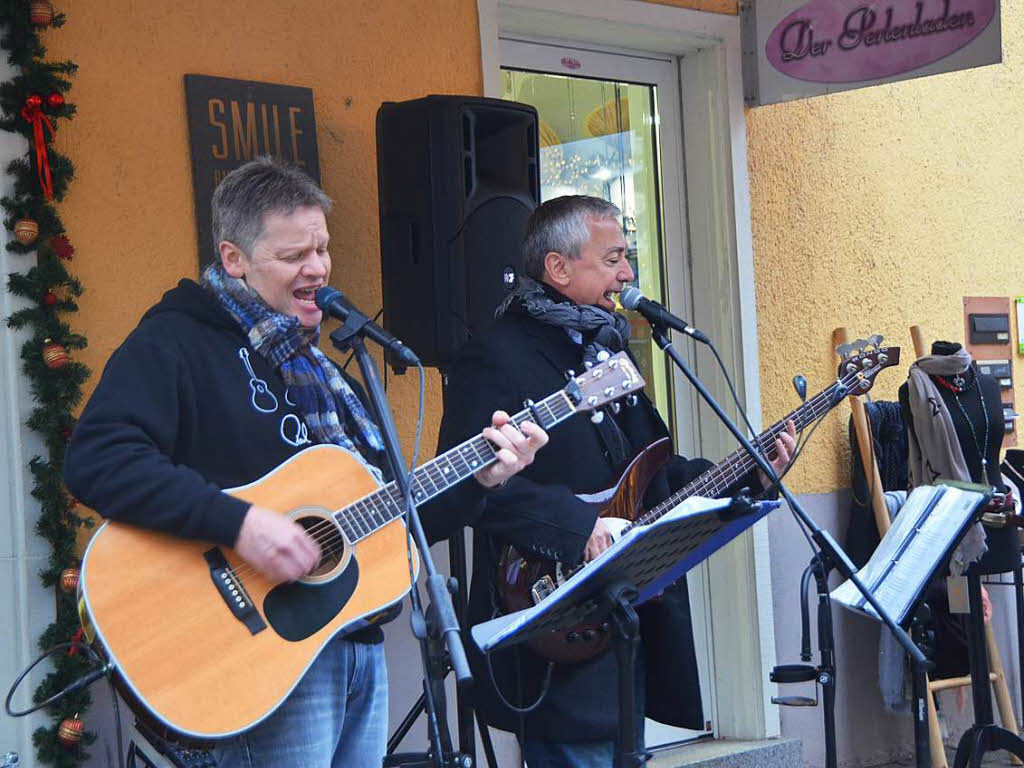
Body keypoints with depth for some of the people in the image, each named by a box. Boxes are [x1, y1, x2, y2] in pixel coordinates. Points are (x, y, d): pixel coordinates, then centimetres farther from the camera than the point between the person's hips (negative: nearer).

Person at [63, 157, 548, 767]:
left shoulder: (317, 368, 19)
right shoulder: (177, 344, -7)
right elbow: (96, 461, -24)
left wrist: (478, 476, 7)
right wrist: (237, 522, -29)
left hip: (360, 644, 8)